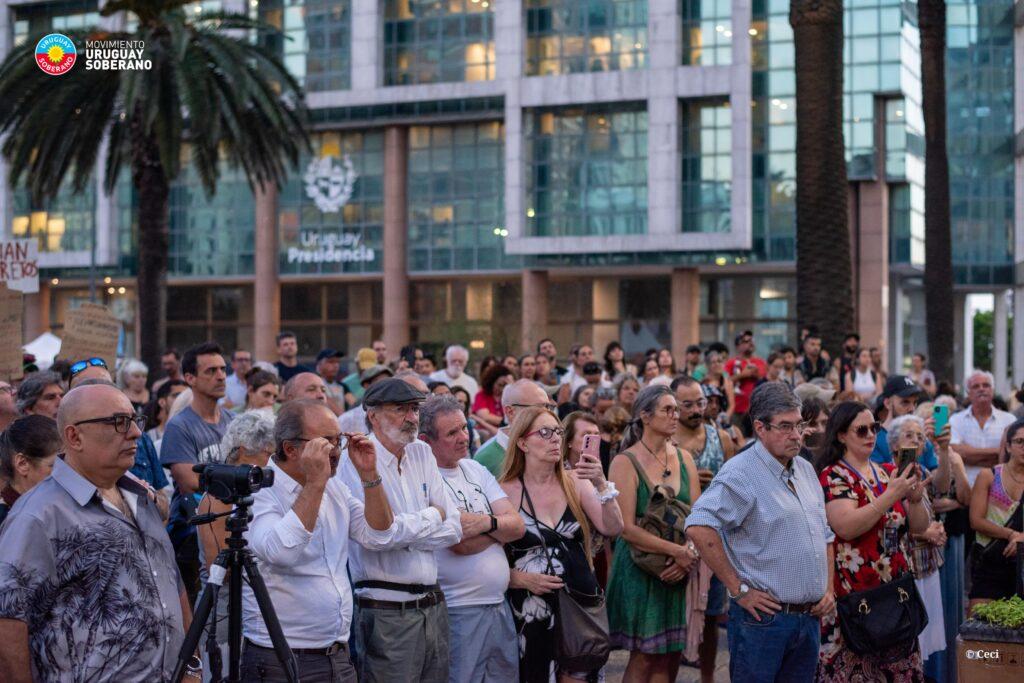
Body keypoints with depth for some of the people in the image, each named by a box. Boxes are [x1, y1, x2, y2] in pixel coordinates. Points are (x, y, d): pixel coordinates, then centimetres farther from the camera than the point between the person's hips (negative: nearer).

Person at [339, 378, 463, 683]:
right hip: (387, 610, -6)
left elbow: (454, 529, 5)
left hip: (433, 604, 6)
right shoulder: (357, 461, -9)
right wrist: (432, 515, -5)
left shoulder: (422, 454, 10)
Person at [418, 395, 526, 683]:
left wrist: (486, 522, -17)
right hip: (459, 613, -7)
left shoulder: (475, 469, 11)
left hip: (499, 606, 7)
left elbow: (518, 526, 3)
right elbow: (461, 542, -20)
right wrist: (501, 525, -3)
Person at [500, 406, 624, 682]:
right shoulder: (506, 492, -5)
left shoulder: (575, 482, 3)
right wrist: (521, 579, -16)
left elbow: (613, 529, -6)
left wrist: (601, 485, -17)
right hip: (532, 611, -2)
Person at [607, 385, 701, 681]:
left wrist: (689, 550, -16)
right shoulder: (626, 462, -9)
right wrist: (676, 551, -20)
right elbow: (627, 528, -15)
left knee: (671, 657, 8)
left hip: (680, 570, 5)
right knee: (644, 657, -2)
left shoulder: (683, 459, 8)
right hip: (640, 570, -5)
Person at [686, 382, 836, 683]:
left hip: (810, 619, 8)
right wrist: (738, 589, -21)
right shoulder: (740, 473, -14)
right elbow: (699, 528, -27)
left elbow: (825, 536, 25)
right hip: (763, 618, -7)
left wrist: (828, 589, 12)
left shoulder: (806, 470, 14)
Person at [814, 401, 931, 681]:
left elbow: (919, 527, 11)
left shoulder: (888, 473, 11)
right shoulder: (833, 476, -6)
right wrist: (891, 495, -22)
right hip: (854, 593, -6)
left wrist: (915, 497, -8)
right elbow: (846, 527, -21)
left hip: (895, 590, 6)